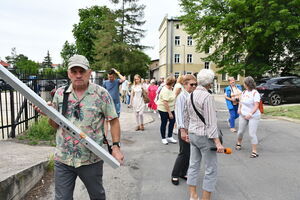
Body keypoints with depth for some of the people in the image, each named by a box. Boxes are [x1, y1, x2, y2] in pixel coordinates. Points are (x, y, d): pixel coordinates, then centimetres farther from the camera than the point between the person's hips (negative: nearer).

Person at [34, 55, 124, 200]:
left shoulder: (101, 94, -7)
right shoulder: (60, 93, 3)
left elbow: (113, 120, -3)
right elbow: (56, 125, 10)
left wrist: (116, 146, -10)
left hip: (91, 160, -2)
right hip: (62, 159, 3)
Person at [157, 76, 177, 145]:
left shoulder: (170, 88, 4)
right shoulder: (165, 91, -26)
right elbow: (165, 103, -28)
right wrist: (169, 113, -26)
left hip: (170, 108, 9)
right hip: (163, 109, -9)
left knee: (172, 121, 8)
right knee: (164, 123, 5)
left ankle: (169, 137, 20)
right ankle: (163, 138, 22)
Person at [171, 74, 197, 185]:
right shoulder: (181, 97, -11)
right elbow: (179, 114, -16)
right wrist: (182, 130, -21)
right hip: (185, 128, -6)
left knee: (190, 152, 13)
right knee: (183, 153, 2)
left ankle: (183, 173, 32)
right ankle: (175, 175, 21)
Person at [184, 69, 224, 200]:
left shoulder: (191, 95, 7)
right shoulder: (207, 96, -18)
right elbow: (211, 122, -21)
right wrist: (217, 142, -19)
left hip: (192, 134, 8)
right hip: (204, 136, -8)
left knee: (193, 165, 15)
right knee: (211, 170, 5)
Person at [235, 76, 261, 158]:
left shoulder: (255, 93, -16)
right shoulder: (244, 92, 5)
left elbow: (256, 106, -24)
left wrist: (250, 113, -37)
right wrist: (239, 108, 3)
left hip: (253, 116, -6)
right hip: (243, 115, 6)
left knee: (252, 134, -8)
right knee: (240, 131, 16)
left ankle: (254, 151, 3)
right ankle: (238, 143, 42)